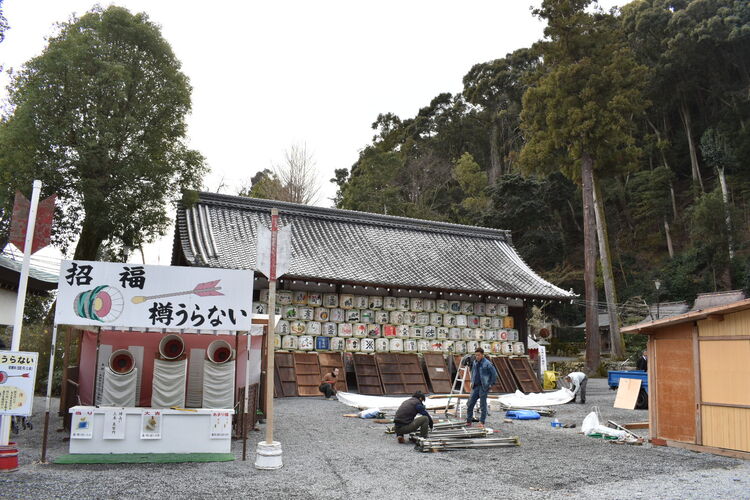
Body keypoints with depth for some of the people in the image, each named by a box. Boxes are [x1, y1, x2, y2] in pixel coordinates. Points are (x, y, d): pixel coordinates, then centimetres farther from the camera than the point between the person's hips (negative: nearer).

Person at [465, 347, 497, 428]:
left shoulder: (487, 363, -11)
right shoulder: (474, 362, 7)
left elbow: (494, 375, -6)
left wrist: (491, 384, -6)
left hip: (483, 387, -6)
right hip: (475, 386, 6)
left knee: (483, 405, 1)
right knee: (470, 404, 5)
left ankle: (482, 422, 11)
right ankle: (468, 421, 14)